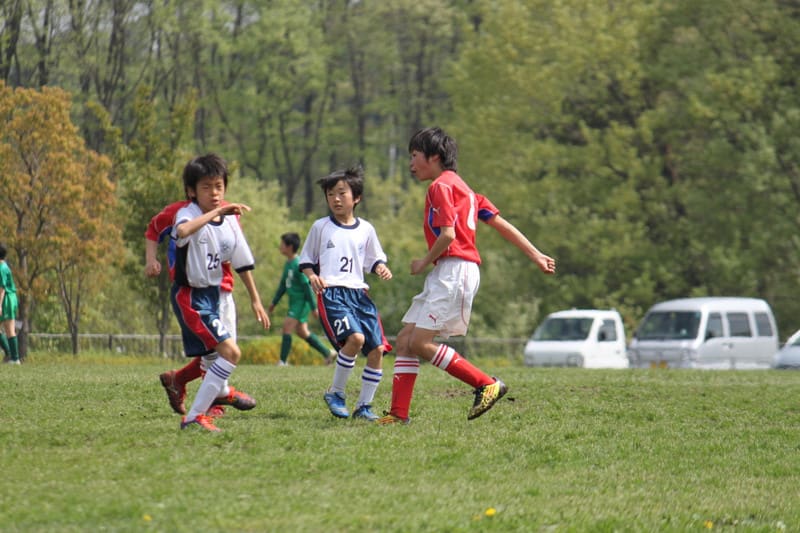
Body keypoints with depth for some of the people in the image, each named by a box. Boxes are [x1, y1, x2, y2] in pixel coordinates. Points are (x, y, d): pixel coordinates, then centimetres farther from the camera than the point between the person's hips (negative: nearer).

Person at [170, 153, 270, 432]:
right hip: (189, 295, -8)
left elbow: (243, 262, 12)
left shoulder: (230, 221, 1)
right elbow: (182, 231, -45)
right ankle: (194, 416, -17)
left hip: (212, 293, 8)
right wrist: (217, 211, -46)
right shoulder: (188, 214, -19)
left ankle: (220, 391, 61)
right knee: (230, 352, -21)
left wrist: (255, 299, 14)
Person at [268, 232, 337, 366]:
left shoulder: (298, 265, -18)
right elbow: (283, 285, 20)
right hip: (294, 301, 10)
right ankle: (328, 353, 23)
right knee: (302, 331, 13)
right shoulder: (288, 264, 10)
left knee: (287, 326, -13)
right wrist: (274, 303, 24)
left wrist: (314, 307, -18)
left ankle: (283, 361, -10)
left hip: (301, 301, -10)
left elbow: (307, 286, -18)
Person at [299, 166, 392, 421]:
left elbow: (374, 259, 22)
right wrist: (312, 276, -7)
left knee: (377, 348, -5)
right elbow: (306, 260, 14)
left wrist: (381, 268, 0)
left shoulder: (365, 229, 13)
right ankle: (335, 393, -9)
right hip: (331, 293, -4)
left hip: (359, 293, 4)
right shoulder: (321, 227, 8)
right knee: (355, 338, -27)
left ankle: (364, 405, 8)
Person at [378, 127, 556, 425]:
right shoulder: (460, 187, 23)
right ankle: (399, 413, 4)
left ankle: (487, 385, -9)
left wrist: (424, 263, -4)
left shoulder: (441, 187, -7)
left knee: (419, 343, -14)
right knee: (405, 339, 6)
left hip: (454, 270, -10)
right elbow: (501, 224, 19)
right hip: (444, 275, 10)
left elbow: (448, 235, -19)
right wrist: (536, 256, 16)